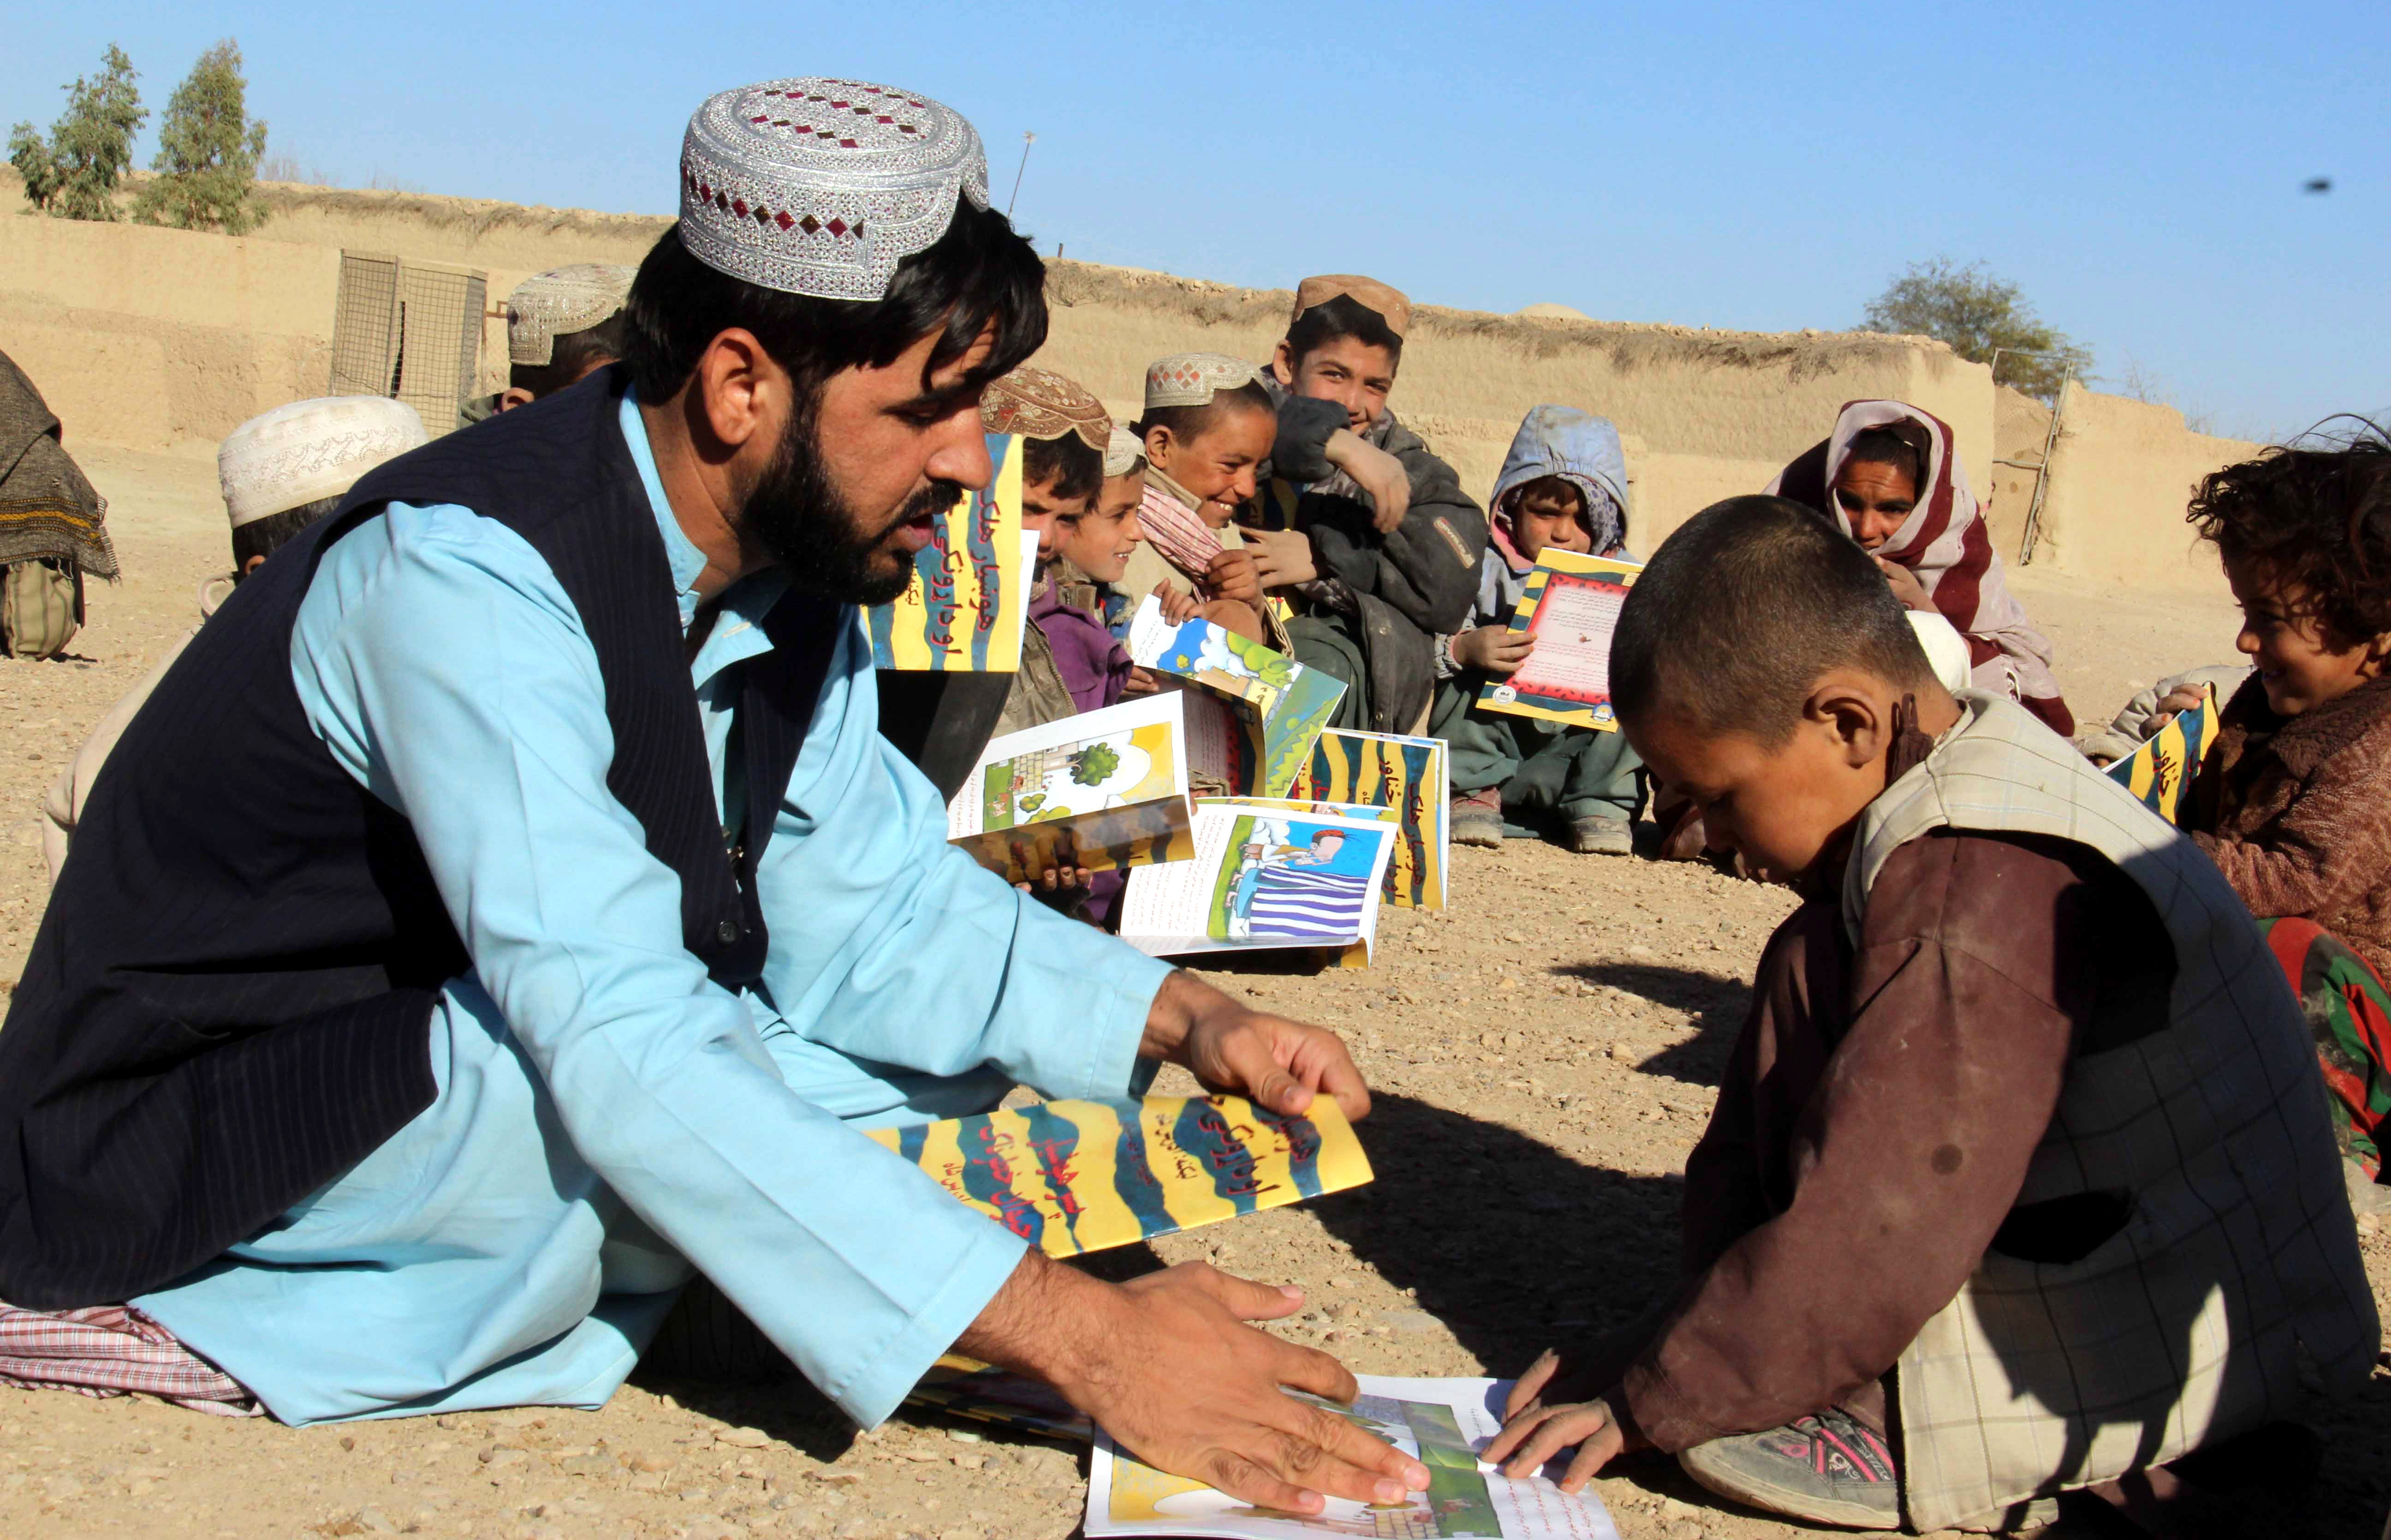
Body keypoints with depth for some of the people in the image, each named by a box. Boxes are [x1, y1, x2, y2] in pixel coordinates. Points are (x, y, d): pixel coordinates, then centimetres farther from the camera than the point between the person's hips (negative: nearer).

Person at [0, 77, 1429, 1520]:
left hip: (493, 1066, 8)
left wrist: (1186, 1020, -15)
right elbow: (629, 1051, -37)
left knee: (967, 1027, -1)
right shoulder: (466, 576, -30)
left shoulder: (793, 566, -4)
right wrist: (1085, 1336, -39)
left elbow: (874, 909, 1)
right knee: (694, 1111, -33)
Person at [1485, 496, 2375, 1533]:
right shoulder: (1967, 805, 7)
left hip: (2177, 1364, -10)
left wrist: (1654, 1398, -19)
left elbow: (1881, 1229, -30)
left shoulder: (1982, 880, -27)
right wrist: (1686, 1342, 3)